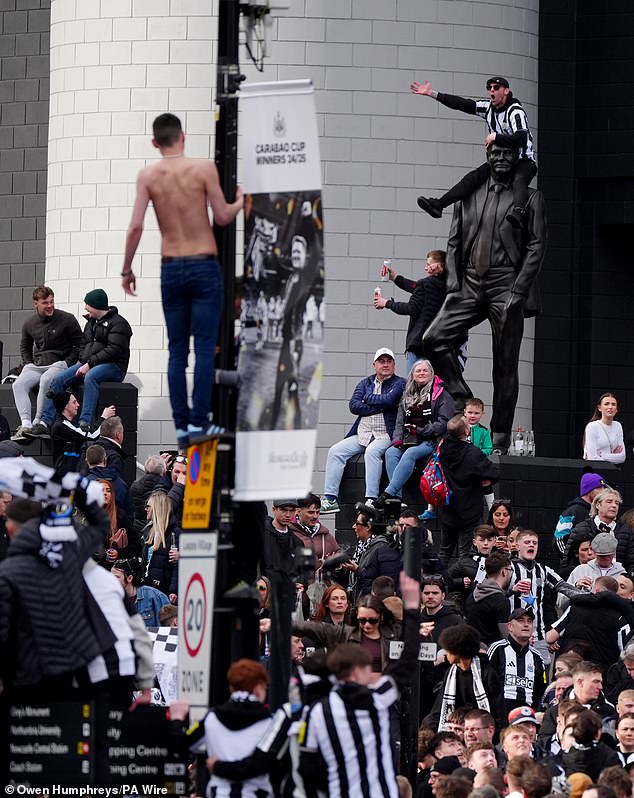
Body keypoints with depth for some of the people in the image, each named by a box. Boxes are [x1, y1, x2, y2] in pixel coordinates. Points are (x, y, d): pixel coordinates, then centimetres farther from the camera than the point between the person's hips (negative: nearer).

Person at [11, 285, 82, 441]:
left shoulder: (67, 319, -3)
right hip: (36, 366, 5)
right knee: (18, 384, -24)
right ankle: (25, 424, -32)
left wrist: (67, 364, -10)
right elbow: (25, 347, 27)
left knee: (45, 381, -37)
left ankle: (38, 422, -31)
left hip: (59, 364, -5)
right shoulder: (29, 324, 10)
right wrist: (28, 365, 10)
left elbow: (79, 345, 1)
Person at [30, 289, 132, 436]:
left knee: (90, 377, -40)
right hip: (87, 365, 8)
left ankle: (85, 423, -47)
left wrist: (90, 364, -20)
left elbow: (114, 350, -16)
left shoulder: (118, 323, -5)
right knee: (58, 379, -11)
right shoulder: (91, 323, 22)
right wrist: (81, 361, 5)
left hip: (113, 366, -8)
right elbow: (83, 344, 28)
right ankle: (45, 423, -16)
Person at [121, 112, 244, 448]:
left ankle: (181, 425, 5)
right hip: (204, 267, -2)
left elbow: (136, 226, -7)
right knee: (205, 348, -2)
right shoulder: (203, 168, -6)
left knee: (177, 351, 8)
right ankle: (199, 421, -8)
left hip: (171, 269, 2)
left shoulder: (148, 175, -2)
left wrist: (126, 270, 4)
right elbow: (222, 217, -4)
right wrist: (240, 202, 18)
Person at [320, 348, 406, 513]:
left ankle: (371, 499, -39)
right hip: (362, 435, 5)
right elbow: (354, 406, 2)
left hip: (386, 436, -5)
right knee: (335, 451, -13)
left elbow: (389, 400, -15)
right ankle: (330, 499, -18)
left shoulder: (399, 383, 5)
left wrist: (367, 398, 1)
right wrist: (380, 407, -7)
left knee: (372, 451, -35)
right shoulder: (365, 383, 17)